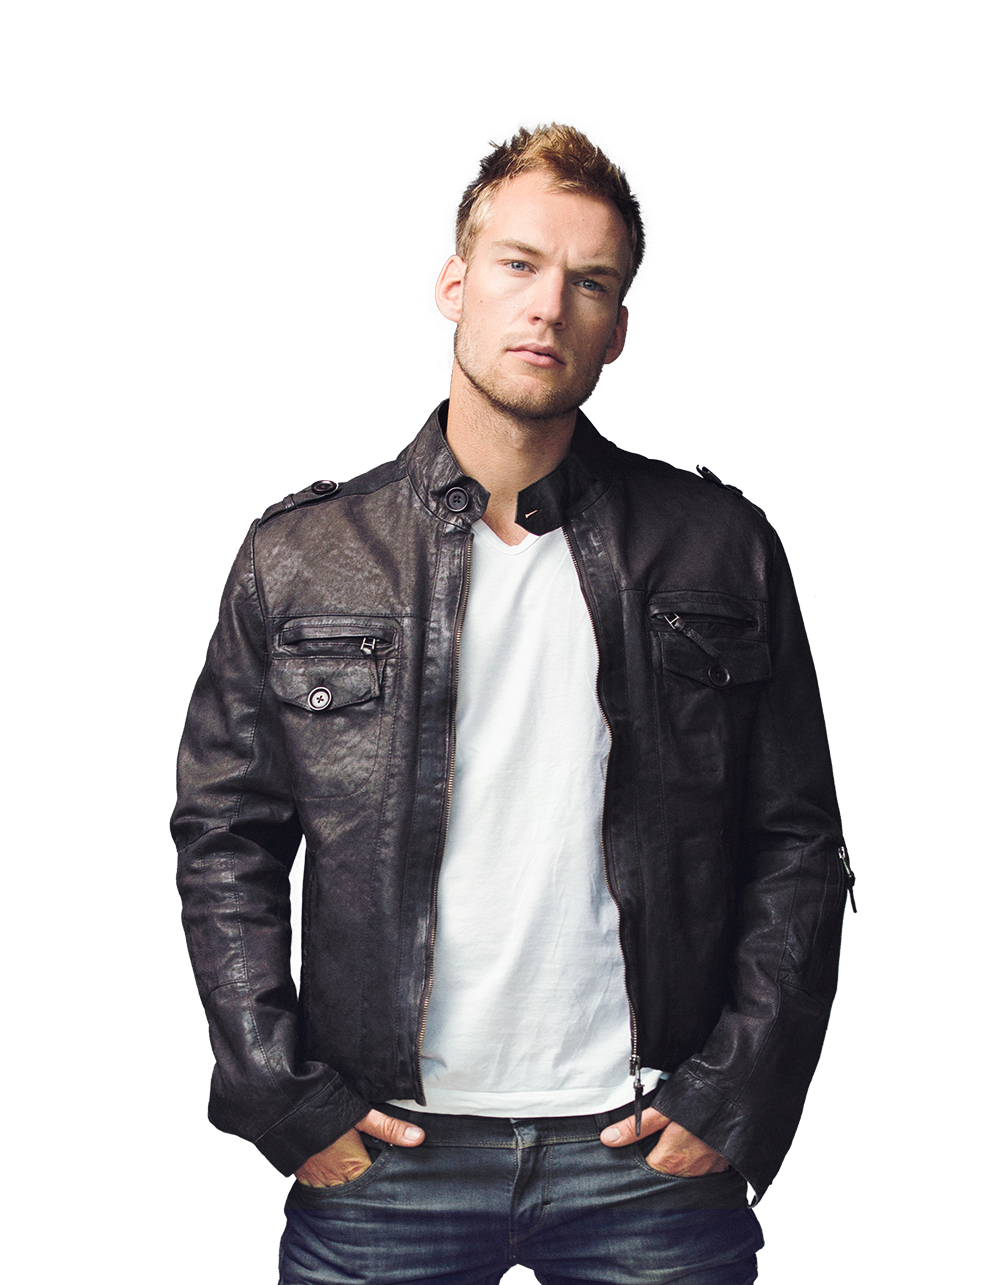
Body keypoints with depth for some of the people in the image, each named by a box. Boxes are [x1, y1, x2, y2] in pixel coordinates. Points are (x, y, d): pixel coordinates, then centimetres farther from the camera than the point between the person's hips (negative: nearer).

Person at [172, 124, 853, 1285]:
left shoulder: (720, 548, 2)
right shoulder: (299, 559, 2)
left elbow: (797, 843, 4)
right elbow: (223, 841, 4)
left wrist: (735, 1097, -3)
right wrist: (287, 1098, -3)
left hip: (649, 1145, 0)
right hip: (382, 1148, 0)